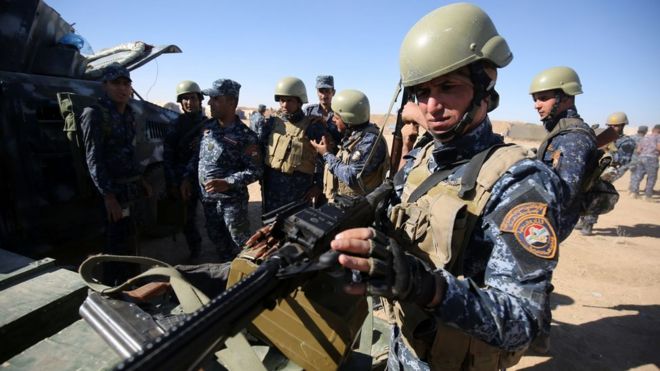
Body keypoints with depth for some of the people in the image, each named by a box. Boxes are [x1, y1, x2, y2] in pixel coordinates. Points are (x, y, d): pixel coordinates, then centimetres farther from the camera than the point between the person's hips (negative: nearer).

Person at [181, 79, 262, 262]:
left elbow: (255, 170, -17)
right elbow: (198, 154, 17)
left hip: (232, 201, -7)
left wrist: (228, 183, -26)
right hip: (207, 198, 7)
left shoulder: (244, 136, -16)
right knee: (217, 240, 21)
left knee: (241, 246, 4)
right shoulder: (207, 126, 5)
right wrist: (187, 177, 11)